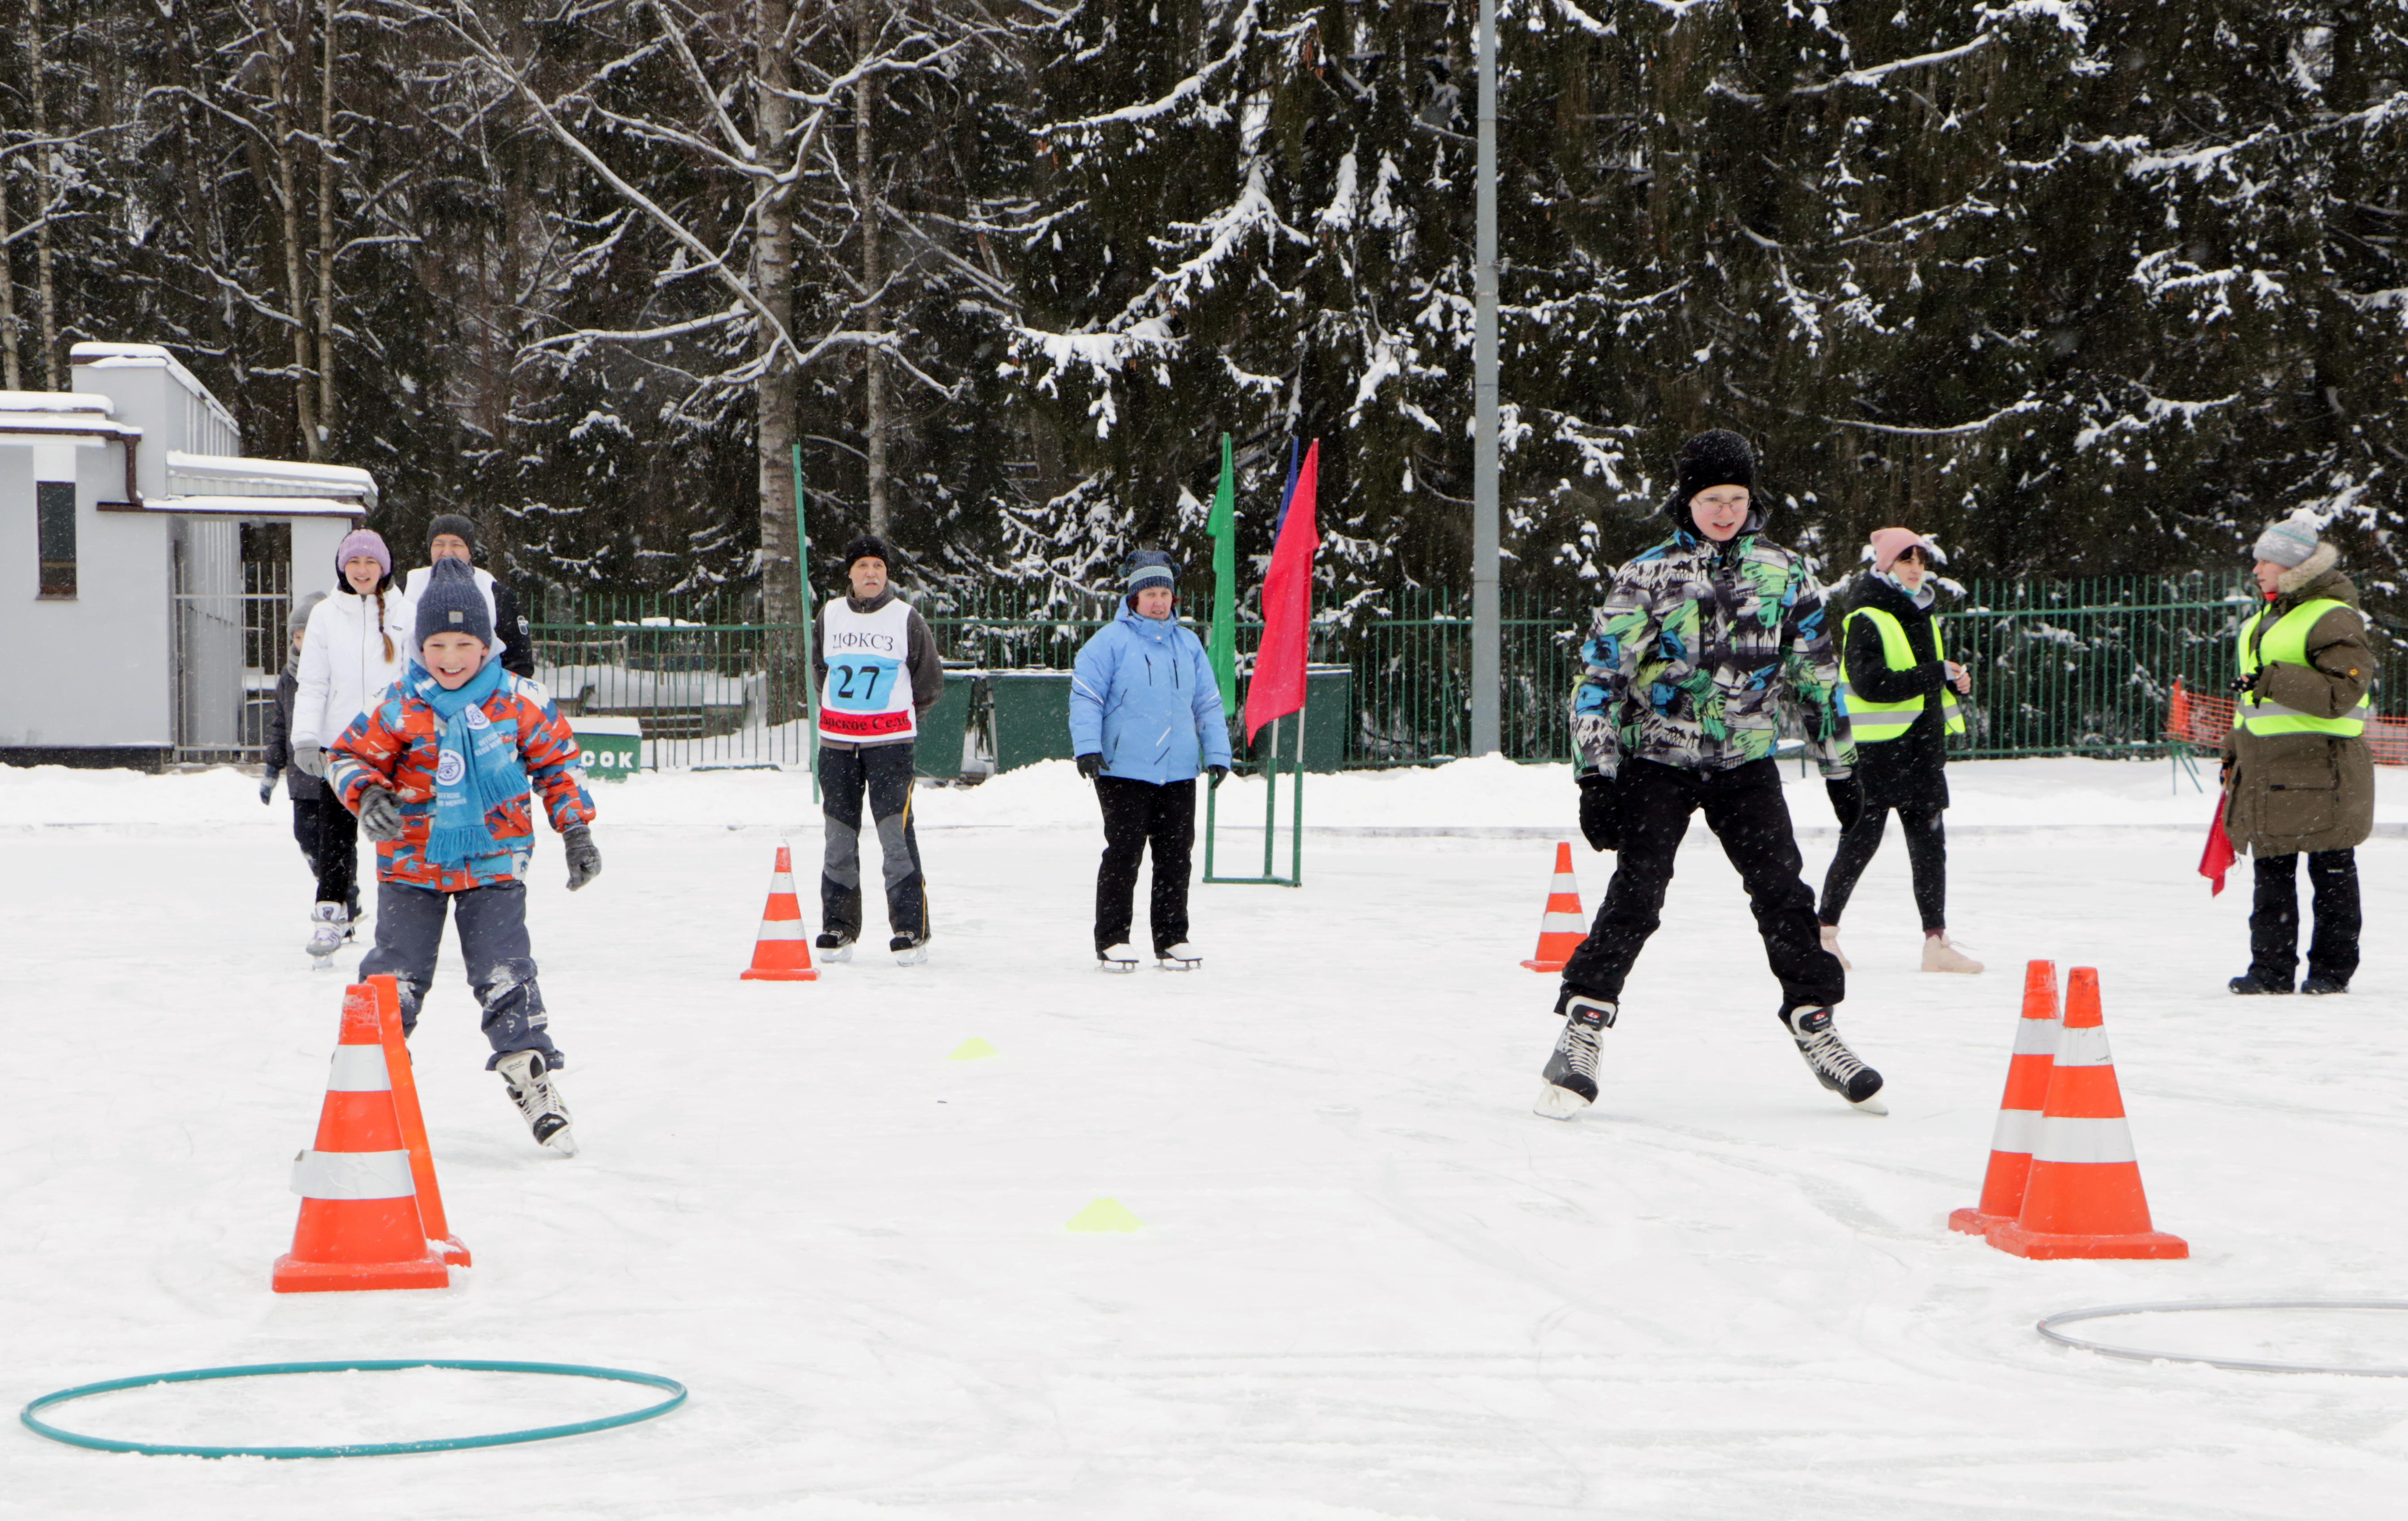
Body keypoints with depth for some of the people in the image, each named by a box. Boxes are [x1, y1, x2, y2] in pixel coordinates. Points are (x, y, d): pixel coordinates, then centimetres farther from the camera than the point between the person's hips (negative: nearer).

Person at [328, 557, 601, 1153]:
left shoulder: (517, 701, -4)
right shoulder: (397, 707, -8)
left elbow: (558, 761, 8)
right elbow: (349, 757, 2)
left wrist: (577, 831, 6)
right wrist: (367, 794, -18)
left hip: (493, 864, 0)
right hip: (412, 865, 0)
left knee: (506, 978, -8)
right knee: (395, 980, 0)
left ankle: (530, 1075, 3)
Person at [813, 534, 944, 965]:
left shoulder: (906, 619, -2)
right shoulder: (830, 615, 8)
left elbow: (930, 681, 7)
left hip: (889, 741, -4)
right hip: (837, 742, 4)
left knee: (896, 834, -11)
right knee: (839, 837, 6)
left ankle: (911, 931, -9)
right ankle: (838, 930, 13)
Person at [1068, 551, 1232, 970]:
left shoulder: (1188, 645, 14)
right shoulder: (1111, 642, -2)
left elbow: (1208, 704, 19)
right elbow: (1086, 696, -5)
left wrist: (1217, 754, 12)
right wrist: (1088, 747, -15)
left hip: (1179, 773, 5)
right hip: (1124, 770, -5)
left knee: (1175, 856, 7)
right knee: (1123, 854, -4)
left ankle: (1172, 938, 15)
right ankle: (1112, 940, 3)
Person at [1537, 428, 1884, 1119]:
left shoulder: (1784, 573, 3)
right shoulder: (1649, 575, -6)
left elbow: (1816, 675, 13)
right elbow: (1601, 673, -7)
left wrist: (1840, 768, 14)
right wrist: (1597, 776, -15)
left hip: (1746, 763, 2)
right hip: (1658, 759, -2)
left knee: (1784, 896, -5)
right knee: (1635, 898, -13)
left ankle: (1816, 1026, 7)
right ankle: (1581, 1032, -6)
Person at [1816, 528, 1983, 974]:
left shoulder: (1921, 615, 17)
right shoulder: (1866, 618, -10)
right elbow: (1869, 683, -22)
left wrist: (1957, 679, 5)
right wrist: (1936, 674, -22)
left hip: (1922, 745, 8)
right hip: (1877, 749, -8)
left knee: (1929, 842, 3)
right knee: (1861, 840, -2)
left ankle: (1936, 941, 3)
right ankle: (1825, 931, 11)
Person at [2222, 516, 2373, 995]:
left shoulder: (2333, 619, -11)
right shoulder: (2269, 618, 19)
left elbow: (2340, 694, -22)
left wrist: (2273, 680, -24)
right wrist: (2235, 750, 25)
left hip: (2319, 767, -9)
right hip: (2266, 769, 9)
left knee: (2331, 872, 0)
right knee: (2271, 872, 7)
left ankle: (2331, 969, 6)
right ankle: (2271, 969, 11)